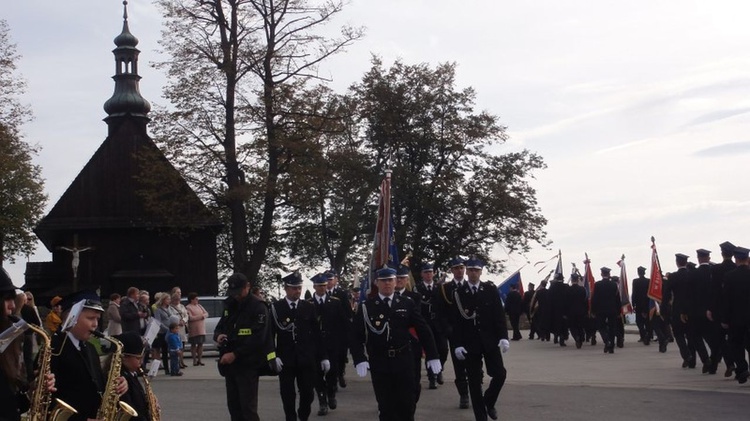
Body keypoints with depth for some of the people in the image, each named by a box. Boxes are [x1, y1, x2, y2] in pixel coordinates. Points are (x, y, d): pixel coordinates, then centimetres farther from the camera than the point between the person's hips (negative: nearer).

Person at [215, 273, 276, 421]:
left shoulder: (258, 307, -10)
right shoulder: (230, 305, 13)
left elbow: (257, 338, -18)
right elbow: (219, 327, 20)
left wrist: (235, 354, -21)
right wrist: (218, 336, -5)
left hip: (248, 365, -7)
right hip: (230, 364, 7)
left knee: (248, 408, -8)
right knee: (233, 406, 11)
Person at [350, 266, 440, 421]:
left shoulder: (407, 304, 4)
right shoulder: (366, 307, 0)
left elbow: (423, 330, 5)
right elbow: (355, 336, -3)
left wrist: (432, 356, -1)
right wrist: (360, 360, -17)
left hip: (403, 362, 1)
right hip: (379, 364, -1)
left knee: (407, 405, 4)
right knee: (386, 408, 4)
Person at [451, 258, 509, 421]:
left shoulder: (491, 289, 2)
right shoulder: (459, 293, 0)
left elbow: (499, 314, -1)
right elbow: (457, 321, -2)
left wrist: (503, 337, -10)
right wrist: (458, 344, -8)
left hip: (490, 340, 1)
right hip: (470, 342, -1)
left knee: (499, 374, -4)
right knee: (474, 381, 1)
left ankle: (489, 401, 23)